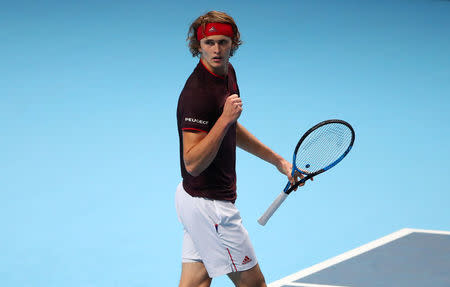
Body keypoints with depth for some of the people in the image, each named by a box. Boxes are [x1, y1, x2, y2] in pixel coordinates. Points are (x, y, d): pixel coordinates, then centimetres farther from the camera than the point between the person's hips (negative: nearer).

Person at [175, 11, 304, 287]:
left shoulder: (227, 72, 7)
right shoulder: (197, 93, -24)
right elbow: (192, 163, -27)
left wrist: (278, 160, 24)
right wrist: (225, 118, -33)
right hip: (209, 203, -9)